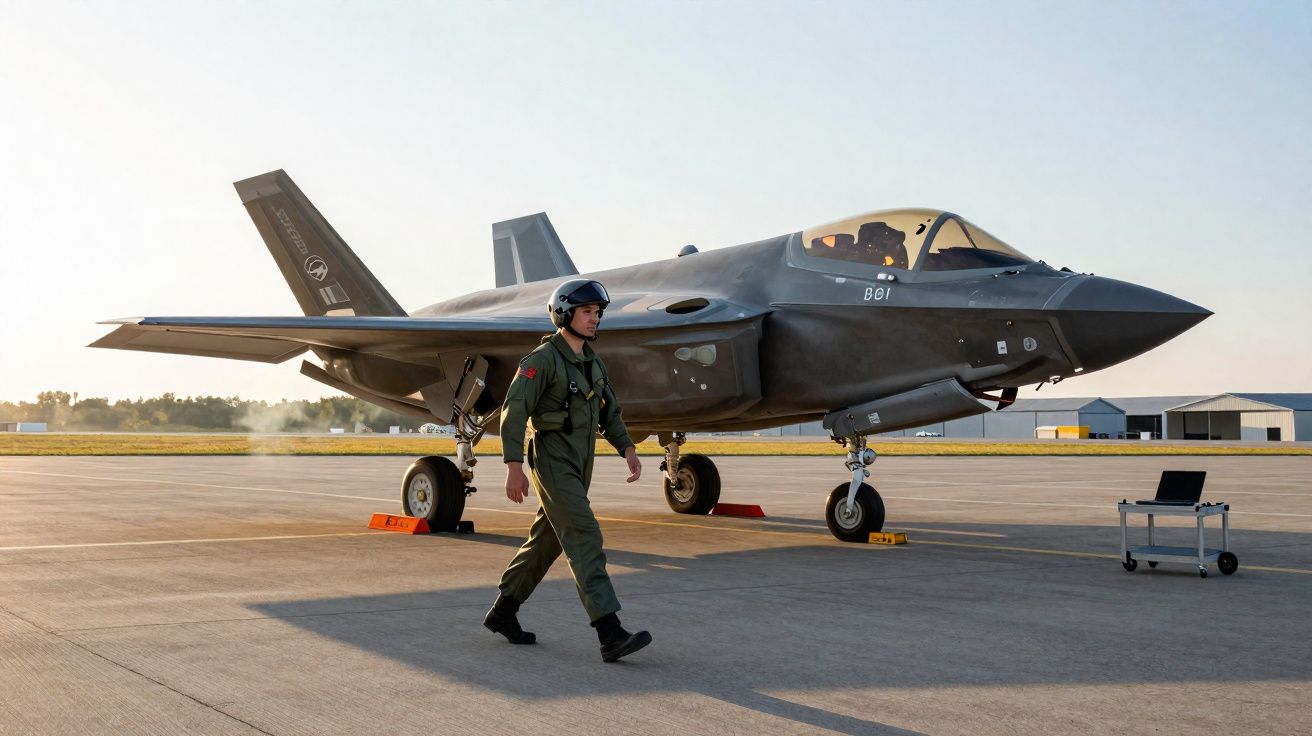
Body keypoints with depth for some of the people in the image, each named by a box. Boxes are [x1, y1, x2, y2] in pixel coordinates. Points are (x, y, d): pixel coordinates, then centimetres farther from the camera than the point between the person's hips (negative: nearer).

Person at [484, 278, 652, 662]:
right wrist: (514, 466, -24)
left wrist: (628, 450, 3)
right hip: (551, 462, -9)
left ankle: (502, 613, 30)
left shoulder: (592, 362, 14)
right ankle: (610, 635, -21)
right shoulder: (543, 359, -12)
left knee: (547, 541, 15)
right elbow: (514, 411, -17)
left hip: (579, 465, 9)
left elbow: (609, 411, 17)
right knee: (585, 539, -17)